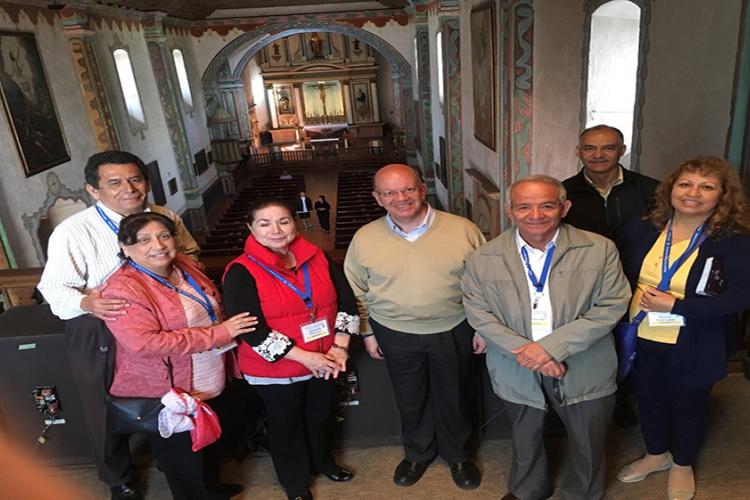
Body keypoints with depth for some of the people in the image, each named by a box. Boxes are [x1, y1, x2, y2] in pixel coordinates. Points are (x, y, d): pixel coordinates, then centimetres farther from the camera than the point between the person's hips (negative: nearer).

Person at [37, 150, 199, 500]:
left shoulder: (166, 218, -6)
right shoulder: (72, 232, -19)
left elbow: (190, 255, 10)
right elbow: (56, 288, -18)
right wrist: (87, 303, -39)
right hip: (100, 337, -3)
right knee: (109, 414, 17)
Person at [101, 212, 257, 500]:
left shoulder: (187, 266, 1)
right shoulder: (122, 290, -23)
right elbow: (146, 344, -34)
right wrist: (218, 334, -29)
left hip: (212, 384, 8)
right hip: (167, 395, -7)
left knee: (211, 446, 28)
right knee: (184, 463, 14)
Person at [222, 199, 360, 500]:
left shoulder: (317, 257, -5)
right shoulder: (241, 272, -18)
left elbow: (346, 299, -2)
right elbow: (251, 329, -24)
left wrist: (340, 346, -13)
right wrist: (304, 357, -25)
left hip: (324, 361, 4)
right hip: (274, 369, -4)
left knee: (320, 415, 25)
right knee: (286, 425, 19)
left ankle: (322, 460, 55)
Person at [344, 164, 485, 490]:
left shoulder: (462, 230, -12)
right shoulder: (364, 239, -8)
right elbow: (357, 290, 4)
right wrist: (367, 333, 6)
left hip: (453, 331, 0)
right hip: (396, 335, 1)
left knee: (453, 397, 18)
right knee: (410, 399, 19)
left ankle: (457, 454, 45)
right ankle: (417, 452, 46)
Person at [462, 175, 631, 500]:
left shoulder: (600, 249, -10)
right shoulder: (484, 259, -8)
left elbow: (613, 305, -14)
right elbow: (479, 313, -8)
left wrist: (553, 346, -22)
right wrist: (526, 352, -21)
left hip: (584, 371, -1)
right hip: (517, 372, 1)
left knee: (588, 445, 20)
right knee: (525, 441, 24)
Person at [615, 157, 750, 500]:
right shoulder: (640, 231, -5)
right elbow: (621, 278, 6)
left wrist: (677, 306, -25)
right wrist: (629, 313, -9)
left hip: (694, 348, -3)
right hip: (642, 340, 3)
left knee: (689, 406, 19)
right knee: (649, 400, 21)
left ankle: (682, 464, 46)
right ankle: (656, 454, 49)